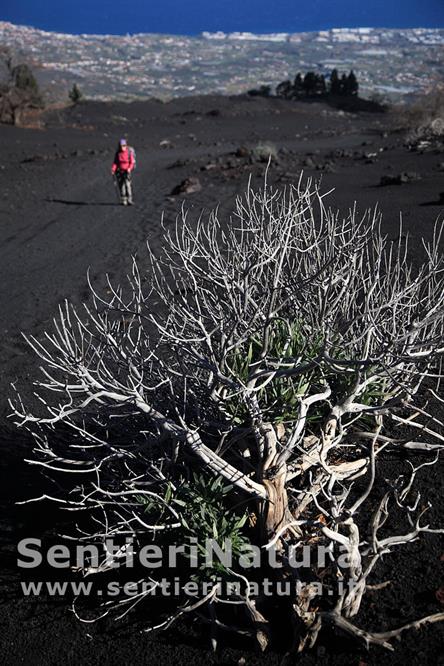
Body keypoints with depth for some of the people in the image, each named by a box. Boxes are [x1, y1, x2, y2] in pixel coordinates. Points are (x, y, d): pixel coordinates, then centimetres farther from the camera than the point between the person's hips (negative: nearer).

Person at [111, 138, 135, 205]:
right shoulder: (117, 153, 4)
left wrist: (129, 168, -23)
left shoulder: (129, 152, -6)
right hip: (119, 171, 3)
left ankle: (129, 200, -14)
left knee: (127, 185, -16)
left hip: (127, 171, -3)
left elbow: (132, 162, -5)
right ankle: (123, 201, 7)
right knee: (121, 186, 1)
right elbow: (115, 162, 8)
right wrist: (113, 169, -8)